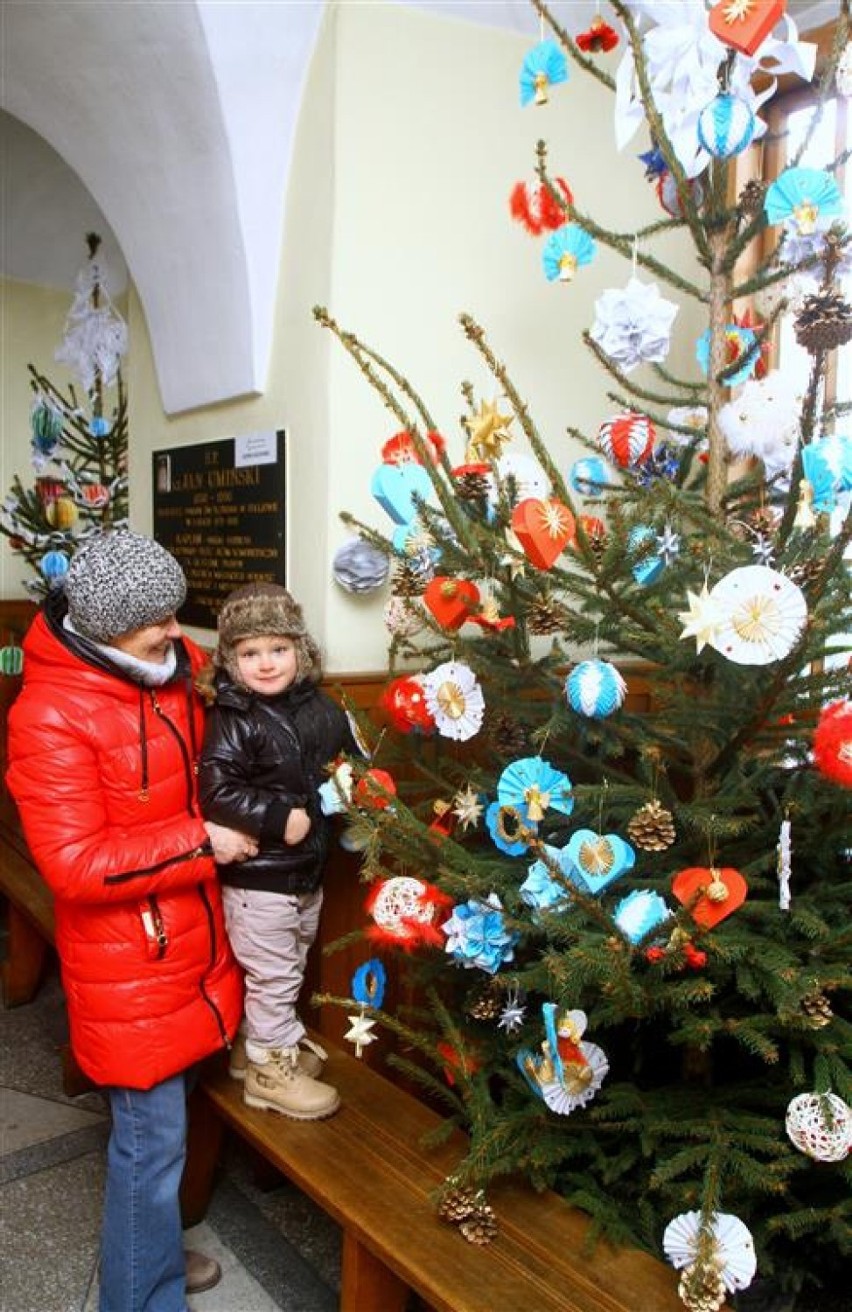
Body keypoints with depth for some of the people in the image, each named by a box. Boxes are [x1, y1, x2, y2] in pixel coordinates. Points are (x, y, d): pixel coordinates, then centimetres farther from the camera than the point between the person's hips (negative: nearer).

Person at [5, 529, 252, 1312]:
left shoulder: (179, 666, -1)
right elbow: (73, 865, -25)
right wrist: (199, 842, -22)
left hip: (192, 940, 7)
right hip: (128, 966, -7)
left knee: (166, 1116, 24)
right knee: (152, 1138, 6)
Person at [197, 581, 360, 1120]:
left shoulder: (322, 708, 1)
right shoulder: (231, 721, -17)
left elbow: (353, 764, 15)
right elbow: (217, 792, -25)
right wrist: (279, 819, -27)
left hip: (308, 869, 7)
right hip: (257, 877, -7)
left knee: (290, 968, 23)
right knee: (273, 976, 6)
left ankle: (268, 1040, 44)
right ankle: (270, 1069, 25)